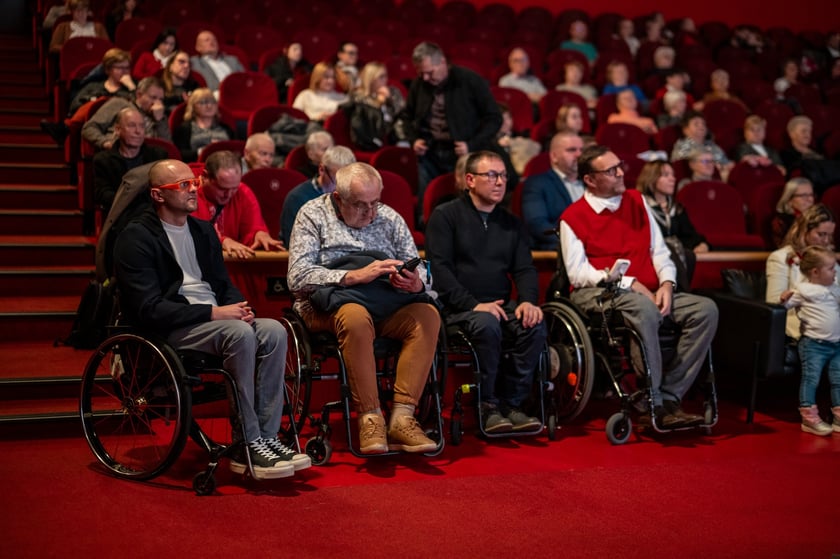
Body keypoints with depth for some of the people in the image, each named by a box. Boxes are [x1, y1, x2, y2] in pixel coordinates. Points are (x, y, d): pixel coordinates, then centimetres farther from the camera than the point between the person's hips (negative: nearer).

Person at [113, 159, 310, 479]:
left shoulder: (203, 230, 17)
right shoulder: (136, 238, -7)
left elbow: (224, 284, 20)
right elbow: (149, 309, -16)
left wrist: (238, 307, -4)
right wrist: (212, 313, -21)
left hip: (214, 320, 7)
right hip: (167, 331, -7)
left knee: (274, 331, -21)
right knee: (240, 334, -32)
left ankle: (267, 438, -21)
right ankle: (247, 446, -26)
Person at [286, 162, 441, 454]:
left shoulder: (389, 218, 14)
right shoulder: (313, 215, 2)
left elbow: (420, 270, 10)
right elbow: (298, 277, -11)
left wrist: (416, 282, -16)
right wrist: (355, 276, -20)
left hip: (384, 304, 4)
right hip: (327, 306, -4)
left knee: (427, 315, -26)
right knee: (355, 316, -38)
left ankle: (401, 416, -29)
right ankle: (370, 418, -30)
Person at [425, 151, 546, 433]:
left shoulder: (511, 223, 19)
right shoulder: (445, 216, 2)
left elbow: (525, 268, 14)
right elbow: (440, 269, -8)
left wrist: (528, 301, -8)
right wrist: (473, 305, -20)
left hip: (502, 304, 5)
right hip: (458, 307, -5)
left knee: (535, 325, -24)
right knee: (487, 325, -35)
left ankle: (511, 404, -14)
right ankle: (487, 407, -20)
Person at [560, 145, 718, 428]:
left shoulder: (636, 200, 17)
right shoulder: (573, 218, 1)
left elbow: (659, 250, 17)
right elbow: (578, 273, -9)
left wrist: (666, 283, -3)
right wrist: (629, 283, -15)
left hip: (646, 292, 6)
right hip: (596, 293, -6)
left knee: (706, 309, -16)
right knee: (644, 309, -38)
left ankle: (670, 396, -18)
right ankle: (651, 403, -28)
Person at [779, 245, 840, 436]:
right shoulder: (803, 290, -6)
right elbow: (784, 305, -6)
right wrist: (785, 298, -24)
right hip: (813, 344, -6)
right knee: (811, 379, -6)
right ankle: (809, 418, -1)